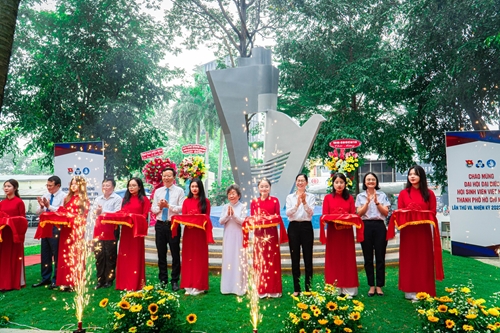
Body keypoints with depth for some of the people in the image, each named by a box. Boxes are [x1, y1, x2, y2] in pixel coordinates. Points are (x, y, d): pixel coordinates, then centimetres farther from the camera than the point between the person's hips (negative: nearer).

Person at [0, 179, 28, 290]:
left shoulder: (19, 202, -7)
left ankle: (16, 282, 14)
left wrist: (21, 233, -14)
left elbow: (23, 219, -8)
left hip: (15, 233, -5)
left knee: (15, 257, 4)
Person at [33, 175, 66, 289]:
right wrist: (42, 206, -10)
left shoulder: (63, 196, -9)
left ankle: (56, 280, 12)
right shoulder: (45, 196, 11)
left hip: (57, 228, -7)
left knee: (57, 255, 1)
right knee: (45, 254, 14)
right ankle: (45, 278, 25)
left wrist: (49, 206, -22)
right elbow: (38, 212, 10)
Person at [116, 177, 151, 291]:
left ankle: (135, 283, 6)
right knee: (124, 256, 6)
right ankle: (123, 282, 15)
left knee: (136, 256, -1)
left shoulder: (144, 200, 1)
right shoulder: (125, 199, 18)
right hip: (125, 229, 5)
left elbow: (145, 215, -5)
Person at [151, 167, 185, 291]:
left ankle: (174, 281, 16)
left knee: (175, 254, 4)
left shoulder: (179, 191, -3)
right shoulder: (158, 191, 9)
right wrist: (160, 207, -14)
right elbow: (153, 209, 6)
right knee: (161, 254, 12)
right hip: (160, 225, 4)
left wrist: (168, 205, -18)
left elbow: (182, 208, -11)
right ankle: (163, 280, 25)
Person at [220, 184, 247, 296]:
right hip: (228, 237, 3)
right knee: (228, 260, 7)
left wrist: (234, 215, -22)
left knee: (239, 261, 1)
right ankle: (227, 287, 16)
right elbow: (221, 222, 0)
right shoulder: (225, 207, 5)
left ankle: (239, 287, 10)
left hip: (238, 237, -3)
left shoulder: (242, 207, -3)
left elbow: (243, 221, -9)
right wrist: (227, 215, -16)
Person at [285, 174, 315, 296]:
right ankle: (296, 288, 15)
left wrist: (304, 202, -24)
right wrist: (297, 204, -22)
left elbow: (310, 213, -8)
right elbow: (288, 213, -6)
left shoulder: (311, 197, 4)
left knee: (308, 258, 3)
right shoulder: (290, 197, 6)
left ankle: (308, 288, 15)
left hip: (306, 227, -1)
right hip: (293, 227, 1)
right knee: (295, 258, 5)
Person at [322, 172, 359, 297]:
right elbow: (324, 216, -2)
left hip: (347, 232, 1)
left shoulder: (350, 198, 7)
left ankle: (348, 289, 11)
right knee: (334, 260, 2)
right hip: (333, 232, -1)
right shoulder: (328, 198, 3)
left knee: (347, 259, 4)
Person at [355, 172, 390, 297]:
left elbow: (386, 212, 0)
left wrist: (376, 202, -12)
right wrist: (368, 202, -11)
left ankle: (379, 285, 12)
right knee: (368, 258, 5)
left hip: (379, 227, 0)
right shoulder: (360, 196, 8)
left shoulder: (382, 195, 7)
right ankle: (371, 285, 14)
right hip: (366, 227, 1)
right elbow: (359, 213, -1)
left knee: (380, 257, 2)